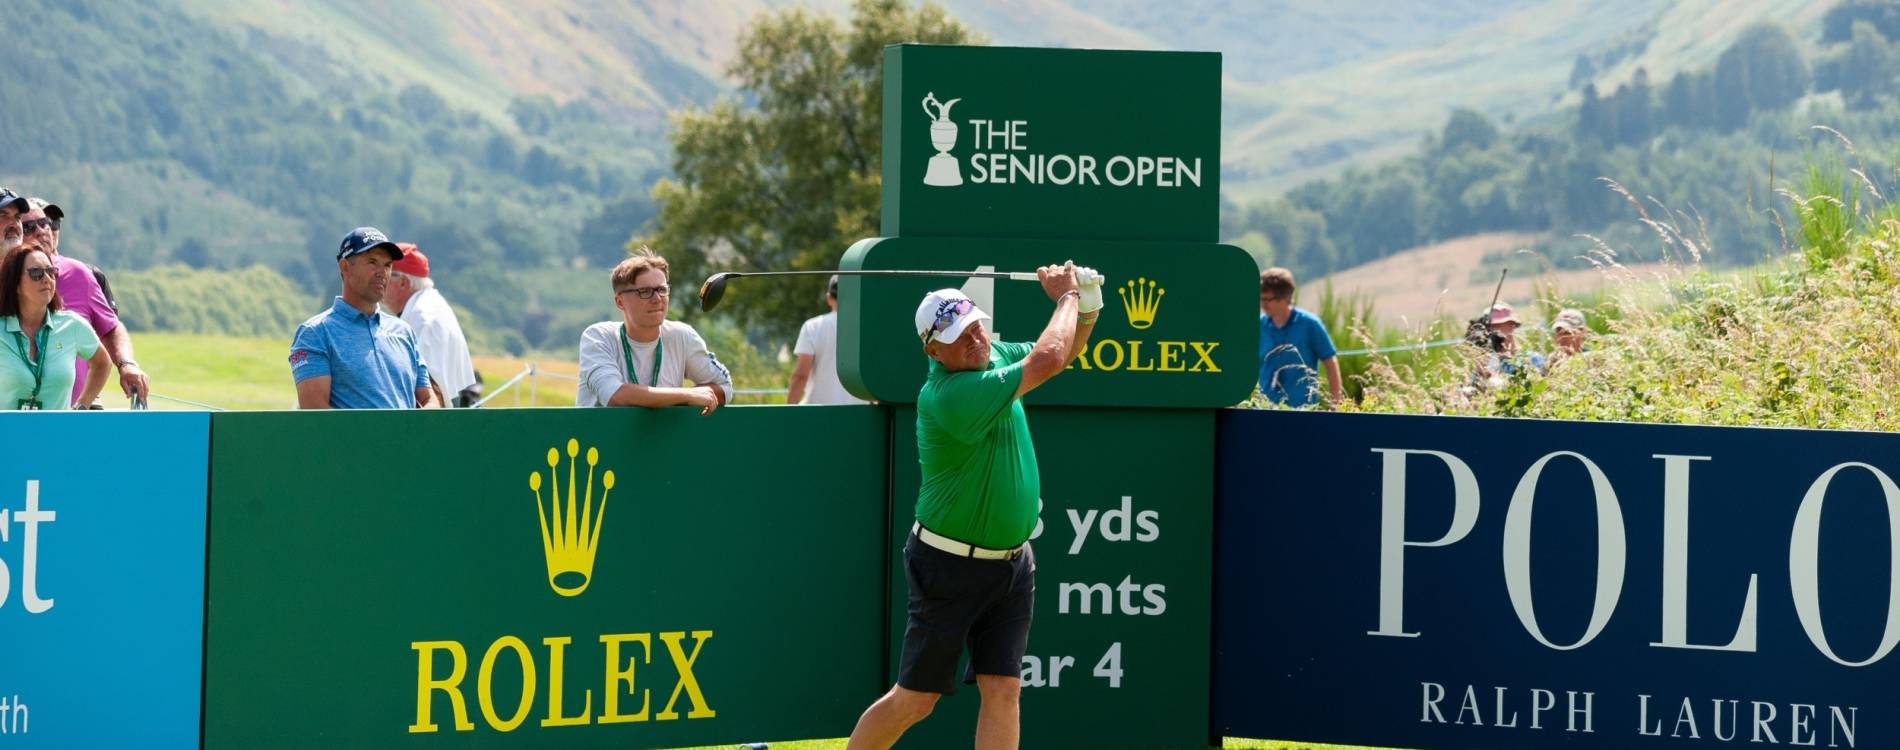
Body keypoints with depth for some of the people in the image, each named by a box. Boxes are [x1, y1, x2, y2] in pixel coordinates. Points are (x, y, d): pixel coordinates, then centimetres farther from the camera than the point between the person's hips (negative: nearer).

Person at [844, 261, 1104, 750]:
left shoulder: (993, 355, 1)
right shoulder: (947, 397, -26)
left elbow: (1066, 350, 18)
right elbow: (1047, 360, -27)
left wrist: (1086, 305, -4)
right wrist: (1067, 295, -11)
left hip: (1011, 561, 7)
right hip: (952, 567, -7)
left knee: (1003, 690, -2)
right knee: (915, 699, 1)